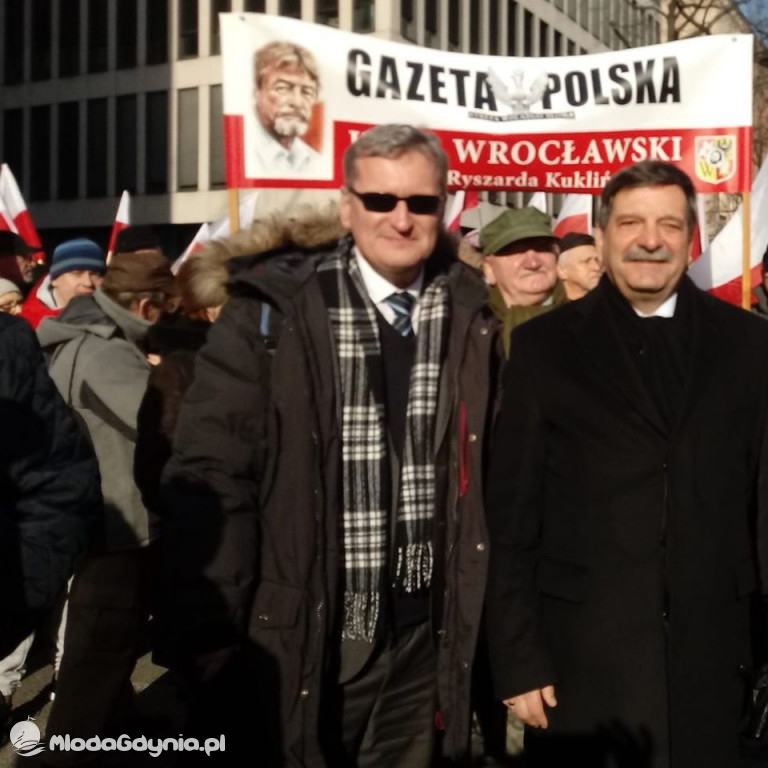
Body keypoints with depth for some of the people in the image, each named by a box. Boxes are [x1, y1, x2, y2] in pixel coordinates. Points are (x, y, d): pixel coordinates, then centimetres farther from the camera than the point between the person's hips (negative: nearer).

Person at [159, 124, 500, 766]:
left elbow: (483, 471, 5)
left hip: (427, 641, 3)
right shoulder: (273, 311, -9)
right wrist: (213, 638, -11)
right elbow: (211, 474, -10)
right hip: (305, 639, -2)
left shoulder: (469, 315, 1)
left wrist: (477, 617, 3)